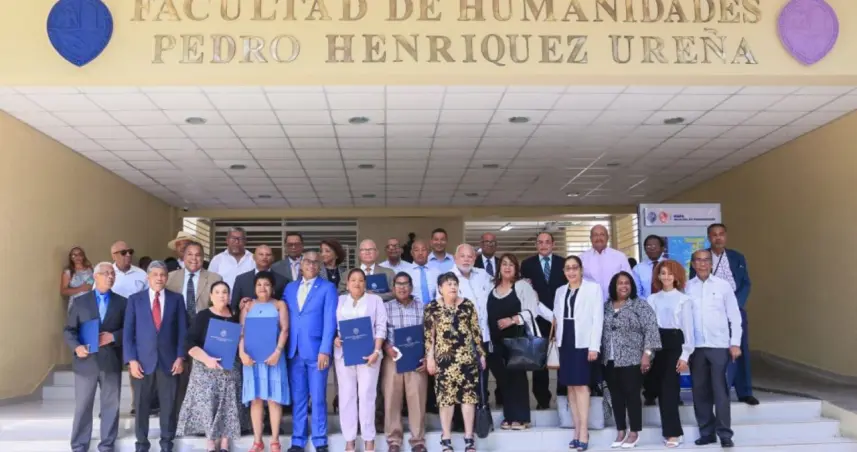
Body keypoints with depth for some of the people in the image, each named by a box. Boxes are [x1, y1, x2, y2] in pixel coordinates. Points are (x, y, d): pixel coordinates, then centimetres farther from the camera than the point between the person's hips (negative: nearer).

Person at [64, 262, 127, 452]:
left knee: (111, 406, 7)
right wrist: (76, 346, -14)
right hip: (86, 361, -1)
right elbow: (69, 329, 3)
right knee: (82, 406, 6)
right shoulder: (80, 301, 5)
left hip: (111, 362, 1)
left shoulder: (122, 302, 6)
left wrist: (113, 337, -13)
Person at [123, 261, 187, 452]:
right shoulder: (135, 299, 5)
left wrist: (180, 357, -5)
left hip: (169, 360, 0)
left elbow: (182, 330, 4)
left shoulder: (176, 299, 6)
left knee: (168, 404, 7)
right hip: (143, 360, 0)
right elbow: (128, 332, 1)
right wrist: (131, 359, -8)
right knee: (141, 405, 6)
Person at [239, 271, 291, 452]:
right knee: (255, 399, 3)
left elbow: (284, 330, -2)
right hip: (252, 356, 2)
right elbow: (241, 331, 5)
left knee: (274, 398, -1)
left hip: (273, 356, -2)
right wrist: (242, 352, -10)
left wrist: (277, 351, -15)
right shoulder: (248, 306, 13)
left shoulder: (279, 305, 8)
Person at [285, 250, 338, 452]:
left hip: (316, 350, -3)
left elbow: (330, 321, -6)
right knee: (298, 398, 8)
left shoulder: (328, 288, 1)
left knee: (318, 398, 1)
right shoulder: (290, 288, 14)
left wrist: (325, 350, -14)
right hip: (294, 351, 4)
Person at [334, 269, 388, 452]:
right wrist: (335, 338, -10)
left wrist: (376, 351, -11)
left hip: (367, 353, -2)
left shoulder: (375, 300, 6)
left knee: (366, 394, -4)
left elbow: (381, 327, -1)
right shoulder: (340, 300, 13)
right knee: (346, 395, 3)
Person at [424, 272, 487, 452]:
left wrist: (481, 354, 7)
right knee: (445, 397, 1)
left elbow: (476, 331, 7)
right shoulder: (432, 307, 0)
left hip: (466, 357, 2)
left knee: (469, 395, 1)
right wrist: (429, 357, -4)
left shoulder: (468, 305, 5)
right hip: (444, 358, -2)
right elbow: (429, 335, 0)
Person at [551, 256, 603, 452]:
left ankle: (583, 433, -7)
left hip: (583, 343, -5)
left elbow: (598, 318, -5)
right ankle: (577, 431, 13)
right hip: (565, 342, 5)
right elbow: (557, 318, 13)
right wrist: (557, 342, 3)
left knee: (581, 385, -9)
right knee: (571, 386, 6)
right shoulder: (560, 291, 16)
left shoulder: (593, 288, 2)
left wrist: (594, 346, -12)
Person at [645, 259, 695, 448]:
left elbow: (688, 328, -3)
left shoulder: (684, 299, 0)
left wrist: (685, 355, -8)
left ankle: (673, 432, 1)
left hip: (675, 343, -4)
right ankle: (671, 430, 15)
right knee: (660, 387, 5)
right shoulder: (652, 299, 10)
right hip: (657, 343, 4)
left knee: (670, 387, -6)